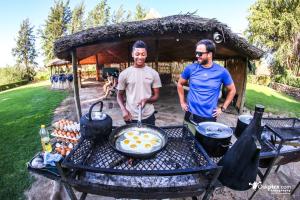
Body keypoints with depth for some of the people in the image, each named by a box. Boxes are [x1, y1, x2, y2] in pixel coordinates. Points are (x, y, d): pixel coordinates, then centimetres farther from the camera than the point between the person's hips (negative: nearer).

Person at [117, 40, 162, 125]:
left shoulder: (153, 73, -1)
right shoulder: (124, 74, -3)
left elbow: (156, 96, 3)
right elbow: (120, 95, 6)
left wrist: (146, 100, -18)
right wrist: (123, 110, -11)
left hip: (149, 116, 1)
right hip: (131, 117, 0)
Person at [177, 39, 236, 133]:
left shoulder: (221, 72, -7)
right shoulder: (190, 68, -6)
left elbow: (232, 90, 7)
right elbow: (180, 84, 9)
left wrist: (223, 108, 1)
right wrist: (182, 102, 3)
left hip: (210, 117, 0)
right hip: (191, 116, 1)